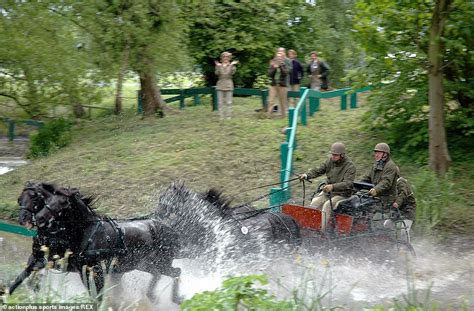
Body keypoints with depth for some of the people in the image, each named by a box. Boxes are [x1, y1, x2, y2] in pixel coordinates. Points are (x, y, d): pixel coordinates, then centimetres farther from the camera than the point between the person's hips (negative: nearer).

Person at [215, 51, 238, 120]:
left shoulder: (231, 65, 6)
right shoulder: (219, 65, 8)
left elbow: (232, 73, -12)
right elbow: (217, 73, -8)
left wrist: (232, 65, -20)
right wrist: (218, 66, -18)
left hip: (229, 86, -1)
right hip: (220, 85, 1)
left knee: (228, 102, -1)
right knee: (220, 102, 0)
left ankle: (228, 116, 4)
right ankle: (221, 116, 5)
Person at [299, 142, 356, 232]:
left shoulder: (350, 166, -15)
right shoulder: (330, 161, 5)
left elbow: (347, 183, -27)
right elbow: (318, 170, 1)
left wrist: (333, 187, -43)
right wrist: (307, 175, -20)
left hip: (342, 194, -6)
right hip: (328, 191, 6)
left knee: (327, 205, -30)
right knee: (315, 202, -18)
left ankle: (322, 231, -31)